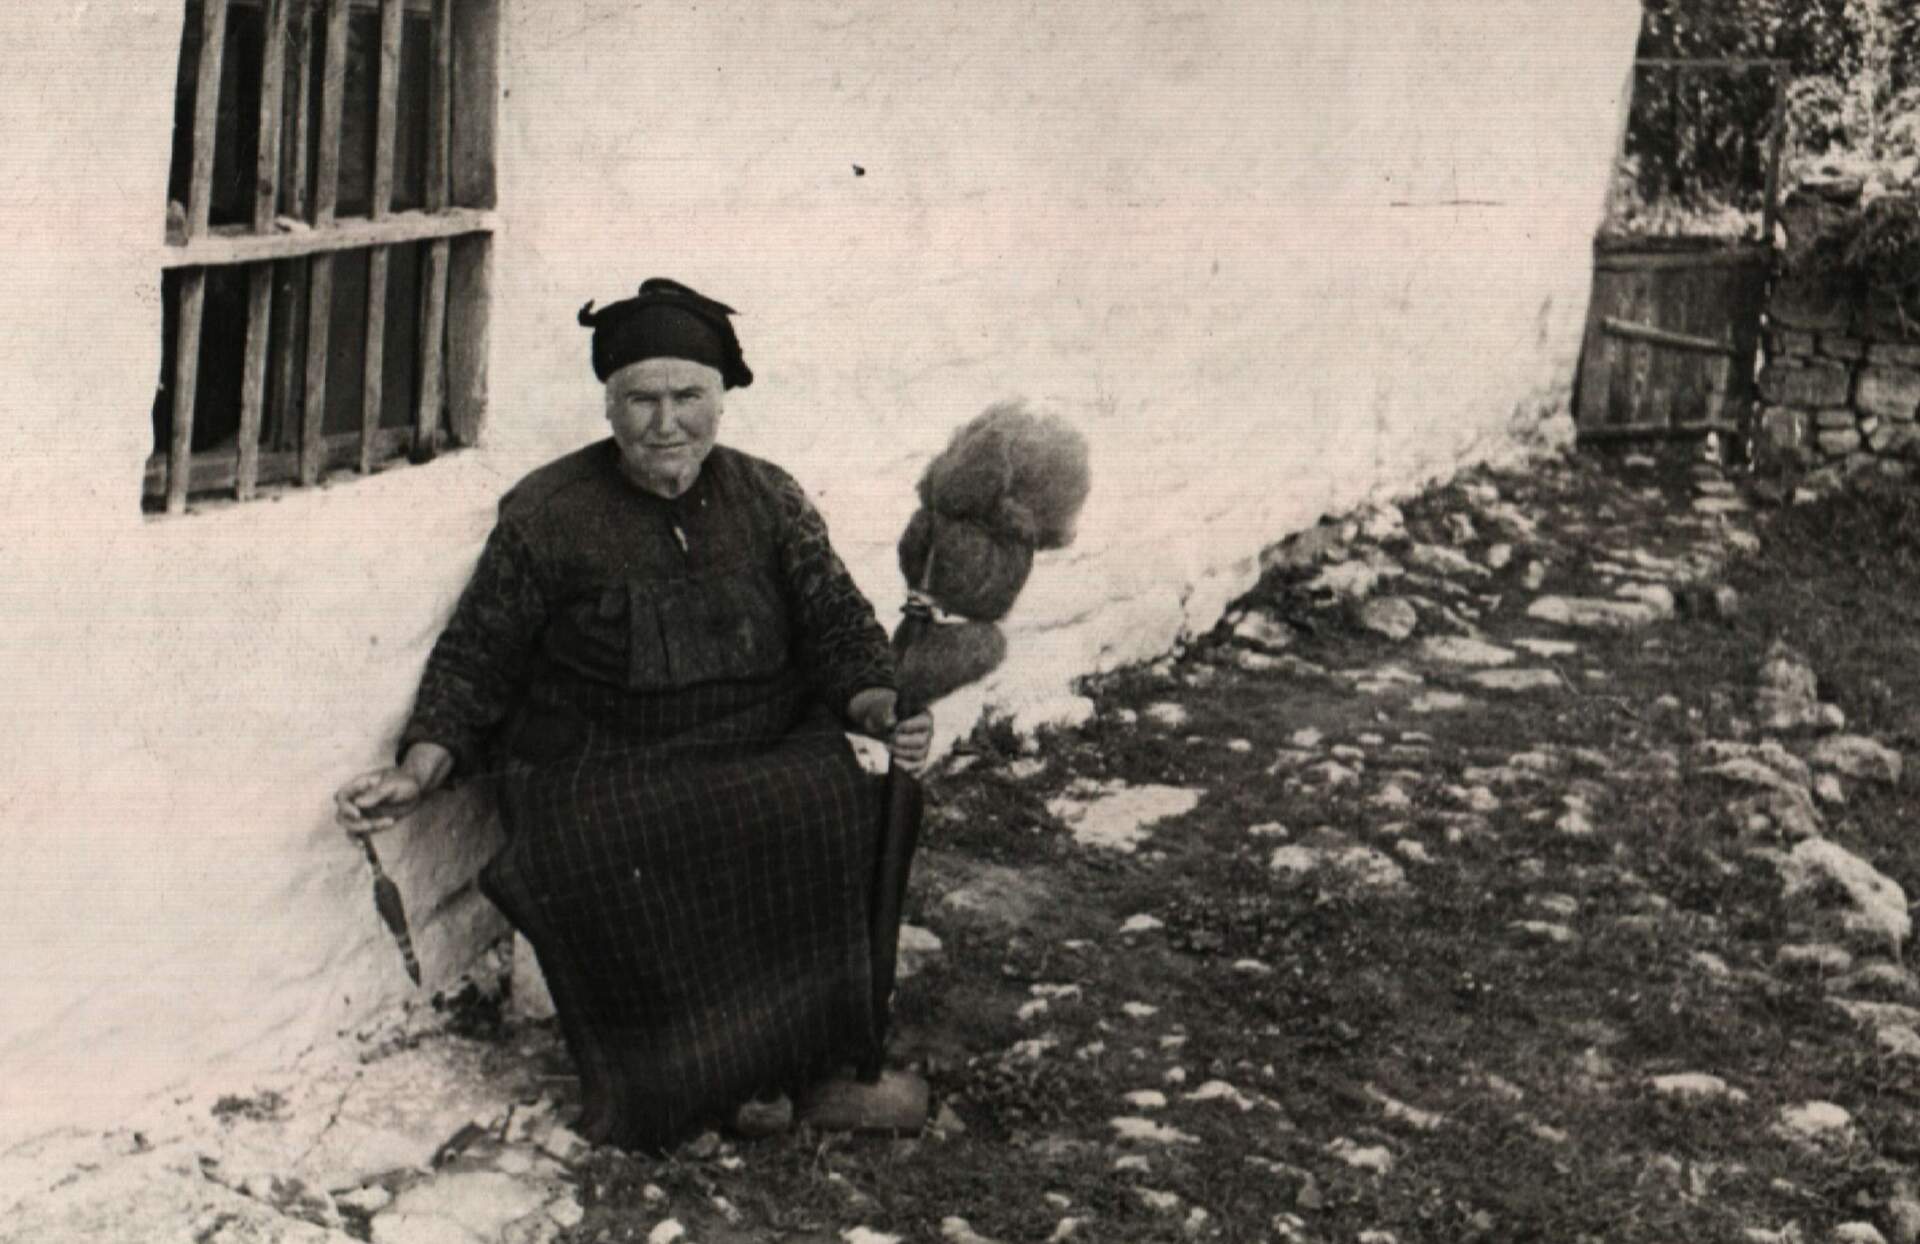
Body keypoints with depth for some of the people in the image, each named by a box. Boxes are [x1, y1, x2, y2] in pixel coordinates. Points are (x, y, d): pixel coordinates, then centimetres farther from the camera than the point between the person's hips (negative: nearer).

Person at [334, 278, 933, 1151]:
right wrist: (419, 771, -11)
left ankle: (781, 1052, -10)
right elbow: (475, 660, 4)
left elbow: (839, 627, 8)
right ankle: (666, 1081, -12)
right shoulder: (548, 514, 2)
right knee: (603, 865, -34)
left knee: (834, 809, -29)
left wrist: (881, 709, -13)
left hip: (761, 754, 2)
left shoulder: (769, 501, 10)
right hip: (598, 773, -2)